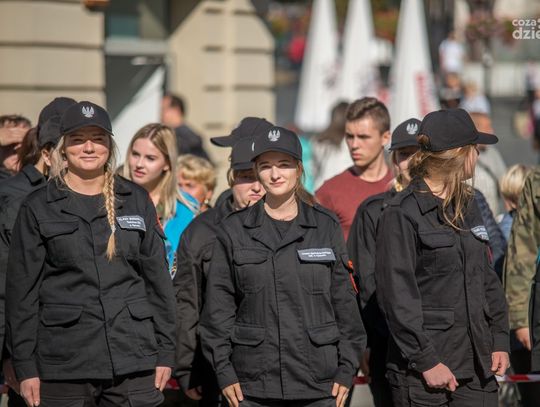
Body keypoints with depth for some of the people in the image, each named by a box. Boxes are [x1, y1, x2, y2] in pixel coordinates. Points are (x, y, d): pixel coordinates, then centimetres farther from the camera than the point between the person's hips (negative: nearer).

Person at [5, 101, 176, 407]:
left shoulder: (136, 200, 10)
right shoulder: (38, 208, 4)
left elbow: (158, 278, 10)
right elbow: (22, 290, 2)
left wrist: (166, 352, 5)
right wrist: (26, 366, -3)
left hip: (134, 359, 1)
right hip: (64, 364, -1)